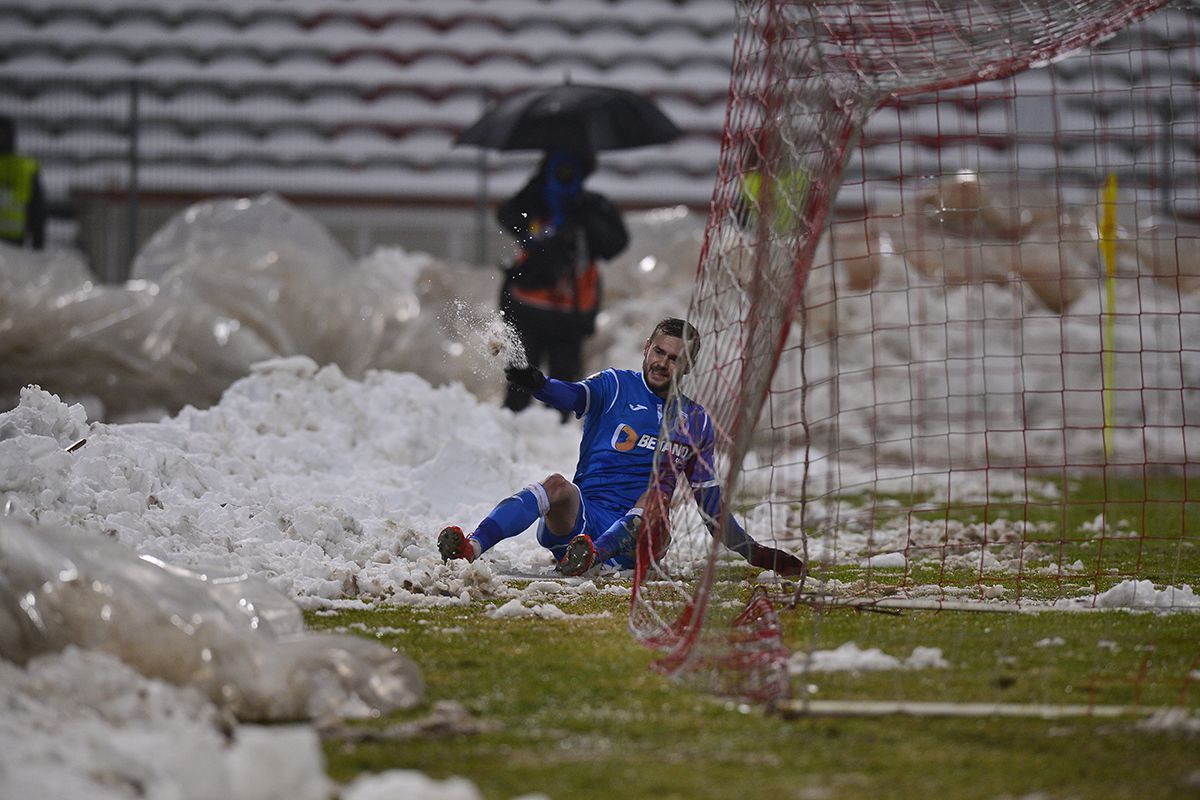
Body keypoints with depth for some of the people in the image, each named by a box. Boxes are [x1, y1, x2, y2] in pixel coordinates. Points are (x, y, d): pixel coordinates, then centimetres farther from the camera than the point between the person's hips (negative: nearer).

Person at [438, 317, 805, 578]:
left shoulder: (696, 422, 18)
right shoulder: (617, 387, 9)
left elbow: (710, 502, 23)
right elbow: (572, 395, -14)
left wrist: (754, 553, 17)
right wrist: (538, 384, -37)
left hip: (638, 533, 2)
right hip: (580, 517, -1)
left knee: (658, 493, -31)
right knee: (558, 487, -34)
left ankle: (593, 553, -57)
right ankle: (470, 547, -56)